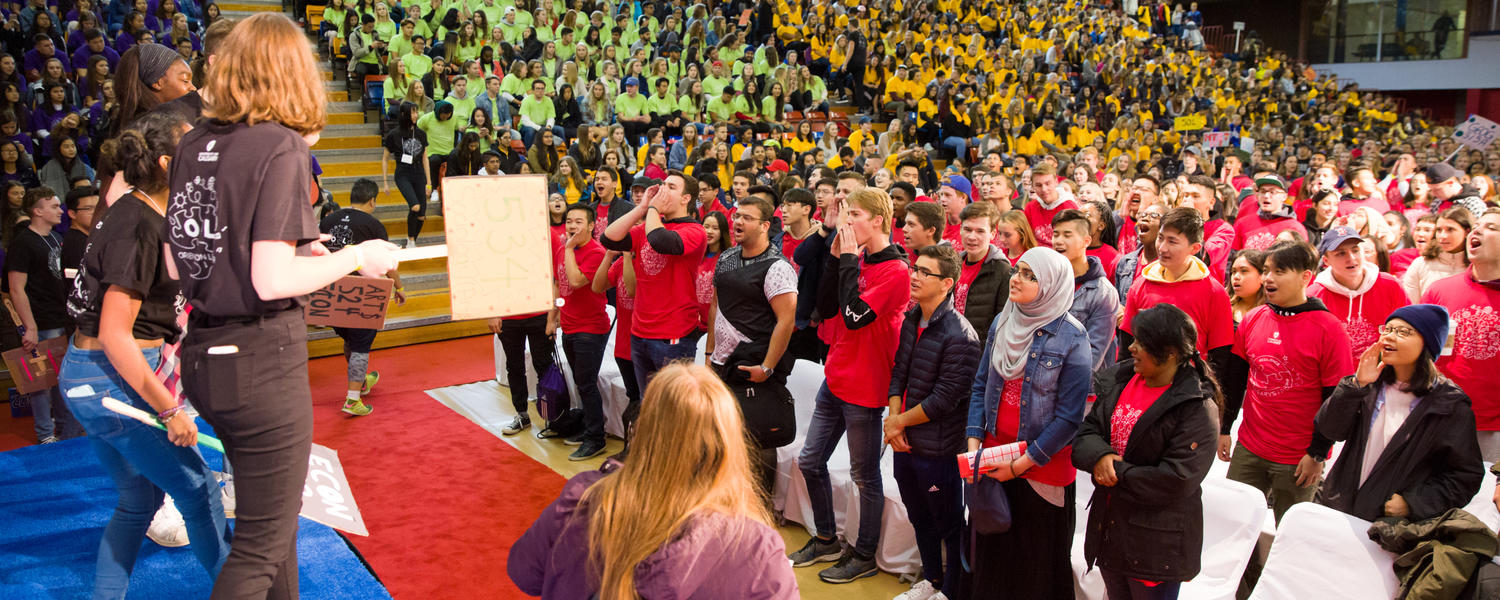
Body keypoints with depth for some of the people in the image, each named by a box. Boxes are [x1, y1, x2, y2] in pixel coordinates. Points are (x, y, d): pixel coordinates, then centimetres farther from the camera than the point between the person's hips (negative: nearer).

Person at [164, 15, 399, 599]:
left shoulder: (194, 143, 7)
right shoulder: (282, 147, -14)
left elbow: (176, 263, 13)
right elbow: (271, 282, -21)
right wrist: (356, 258, -7)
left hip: (203, 355, 8)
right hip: (262, 358, -8)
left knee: (271, 511, 25)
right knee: (262, 544, 5)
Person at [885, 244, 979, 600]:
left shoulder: (960, 336, -22)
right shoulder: (911, 320, 4)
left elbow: (944, 399, -21)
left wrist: (901, 421, -11)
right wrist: (893, 417, -4)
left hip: (938, 449, -8)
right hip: (904, 441, 8)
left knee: (950, 524, 10)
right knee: (919, 517, 23)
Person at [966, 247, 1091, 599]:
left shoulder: (1071, 338, -15)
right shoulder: (1002, 323, 2)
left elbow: (1069, 416, -16)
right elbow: (980, 386, 7)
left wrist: (1023, 463, -16)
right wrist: (974, 442, -4)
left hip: (1043, 465, -5)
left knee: (1037, 558, 10)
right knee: (992, 550, 17)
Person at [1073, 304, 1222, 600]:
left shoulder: (1198, 407, -17)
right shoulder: (1120, 381, 3)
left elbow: (1176, 481, -22)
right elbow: (1087, 429, 5)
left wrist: (1117, 474, -17)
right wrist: (1099, 455, -16)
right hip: (1108, 527, 6)